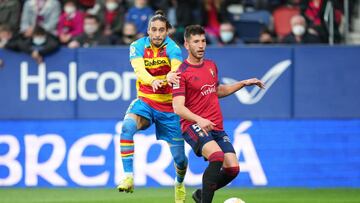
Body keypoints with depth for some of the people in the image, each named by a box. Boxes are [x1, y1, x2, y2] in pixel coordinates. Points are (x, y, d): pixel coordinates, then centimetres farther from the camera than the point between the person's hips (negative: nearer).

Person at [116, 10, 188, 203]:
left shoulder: (172, 48, -13)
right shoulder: (138, 46, -8)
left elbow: (176, 67, -35)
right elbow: (139, 69, -27)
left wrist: (171, 75, -60)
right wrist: (152, 81, -49)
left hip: (169, 108, -1)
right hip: (145, 102, 1)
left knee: (179, 157, 5)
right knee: (127, 126, -33)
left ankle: (179, 183, 40)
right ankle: (128, 176, -31)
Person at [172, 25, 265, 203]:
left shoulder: (211, 66, 14)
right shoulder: (182, 72, -9)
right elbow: (178, 107, -18)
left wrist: (243, 83, 25)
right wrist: (199, 120, -34)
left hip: (216, 128, 7)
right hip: (194, 126, -7)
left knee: (232, 168, -5)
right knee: (217, 156, -32)